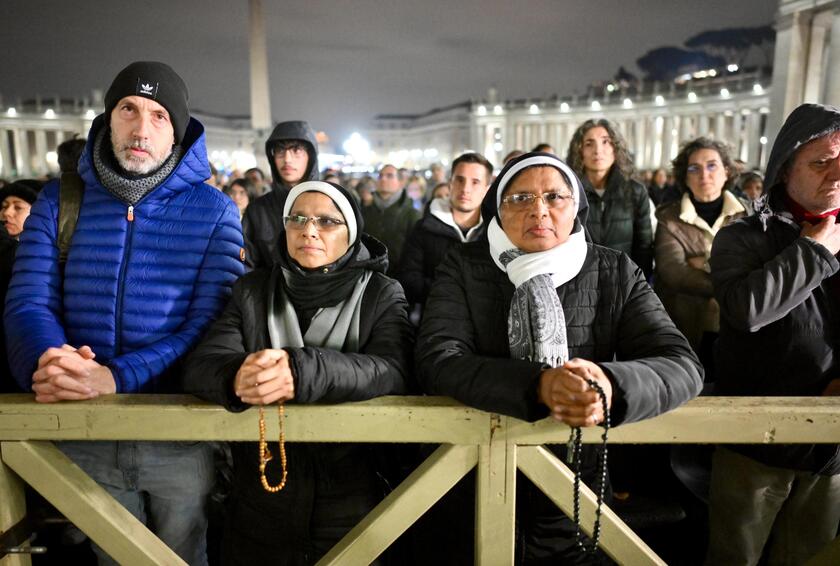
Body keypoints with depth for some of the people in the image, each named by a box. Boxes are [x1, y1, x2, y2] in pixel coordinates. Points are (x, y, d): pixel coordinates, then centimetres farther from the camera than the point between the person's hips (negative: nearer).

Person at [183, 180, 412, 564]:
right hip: (259, 502, 2)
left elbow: (391, 371, -20)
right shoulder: (252, 290, 2)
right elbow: (202, 364, -10)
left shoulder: (382, 295, -4)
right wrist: (236, 376, -35)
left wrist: (302, 371, -38)